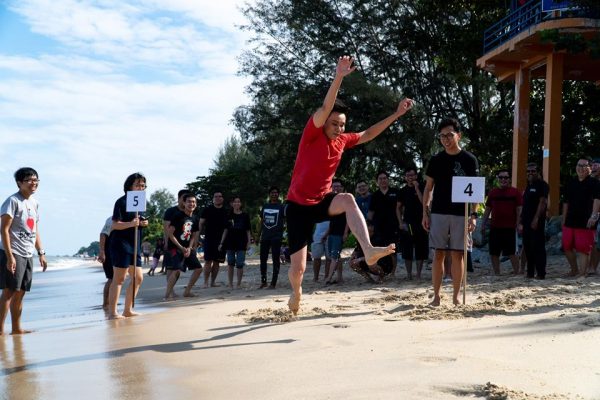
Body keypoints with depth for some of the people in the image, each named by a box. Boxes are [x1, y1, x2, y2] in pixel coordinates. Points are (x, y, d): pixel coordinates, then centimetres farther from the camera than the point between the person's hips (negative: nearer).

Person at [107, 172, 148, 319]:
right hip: (121, 244, -9)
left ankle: (128, 310, 20)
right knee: (119, 278, -7)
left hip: (135, 245, 9)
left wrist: (143, 223, 5)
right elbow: (115, 225, -15)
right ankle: (112, 312, -4)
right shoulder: (122, 201, -9)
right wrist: (131, 224, -31)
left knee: (138, 278, 10)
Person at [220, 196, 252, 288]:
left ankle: (238, 283, 9)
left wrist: (249, 242, -2)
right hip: (230, 242, 1)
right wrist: (221, 243, 4)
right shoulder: (229, 215, 7)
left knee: (240, 264, -2)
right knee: (230, 263, 5)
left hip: (241, 243, -1)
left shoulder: (245, 215, 5)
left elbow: (248, 231, 6)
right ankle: (230, 284, 12)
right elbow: (225, 230, 8)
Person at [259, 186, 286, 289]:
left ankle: (273, 283, 4)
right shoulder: (265, 206, 13)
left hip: (276, 237, -4)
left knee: (276, 261, 0)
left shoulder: (281, 207, 1)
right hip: (265, 237, 4)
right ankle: (263, 281, 18)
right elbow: (262, 221, 18)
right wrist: (260, 234, 14)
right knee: (263, 259, 7)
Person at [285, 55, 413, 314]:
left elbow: (368, 134, 13)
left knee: (348, 200, -32)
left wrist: (396, 114, 9)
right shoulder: (312, 136, -14)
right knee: (298, 267, -2)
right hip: (299, 206, -4)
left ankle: (369, 250, -42)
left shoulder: (342, 141, 2)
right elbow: (325, 109, -29)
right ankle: (296, 292, 34)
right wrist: (338, 78, -40)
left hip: (322, 202, 4)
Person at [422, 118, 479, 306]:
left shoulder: (469, 160, 2)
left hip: (460, 214, -1)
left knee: (457, 255, 1)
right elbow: (428, 188, 9)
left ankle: (456, 296, 10)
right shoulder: (436, 160, 7)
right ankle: (436, 296, 7)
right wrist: (425, 212, 2)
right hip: (439, 213, 1)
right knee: (438, 254, 1)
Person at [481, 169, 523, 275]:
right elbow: (487, 209, 17)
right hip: (494, 227, 4)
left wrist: (518, 224, -7)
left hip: (509, 227, -4)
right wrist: (483, 224, 12)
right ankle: (496, 273, 16)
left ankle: (516, 273, 5)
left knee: (511, 253, -3)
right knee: (493, 253, 6)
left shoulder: (514, 192, 2)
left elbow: (519, 209, 1)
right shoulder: (492, 192, 13)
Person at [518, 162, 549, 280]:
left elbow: (542, 202, -14)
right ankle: (530, 272, 16)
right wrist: (521, 222, 19)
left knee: (538, 247, -9)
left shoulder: (542, 185, -4)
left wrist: (536, 219, -21)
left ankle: (541, 273, -7)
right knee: (527, 248, 10)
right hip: (526, 222, 9)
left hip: (536, 222, -9)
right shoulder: (528, 186, 21)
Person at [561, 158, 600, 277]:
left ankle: (582, 273, -1)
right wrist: (564, 221, 15)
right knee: (567, 247, 10)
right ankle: (574, 270, 28)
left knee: (583, 249, -6)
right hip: (570, 222, 6)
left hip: (585, 223, -6)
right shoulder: (571, 184, 15)